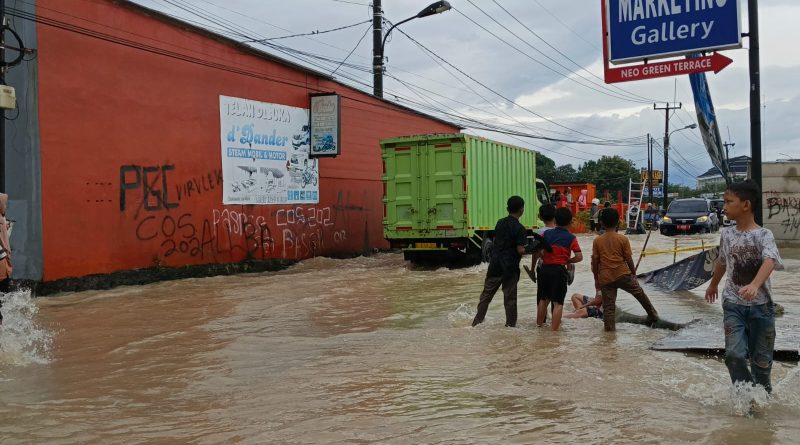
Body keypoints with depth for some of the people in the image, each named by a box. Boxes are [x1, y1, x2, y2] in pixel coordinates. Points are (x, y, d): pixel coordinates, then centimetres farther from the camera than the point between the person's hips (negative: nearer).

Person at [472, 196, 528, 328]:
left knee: (486, 294, 11)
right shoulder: (519, 228, -12)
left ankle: (477, 322, 14)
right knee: (510, 298, 5)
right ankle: (510, 324, 12)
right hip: (510, 267, -5)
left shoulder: (500, 223, 6)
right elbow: (520, 250, -16)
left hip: (495, 264, 5)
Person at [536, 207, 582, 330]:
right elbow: (579, 257, -8)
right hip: (559, 270, -3)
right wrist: (568, 261, 7)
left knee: (543, 299, 19)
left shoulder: (546, 234, 4)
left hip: (545, 268, 3)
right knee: (558, 302, 0)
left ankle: (539, 324, 30)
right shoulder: (571, 238, -3)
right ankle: (554, 329, -3)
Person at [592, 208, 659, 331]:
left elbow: (595, 262, 1)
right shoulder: (623, 239, -4)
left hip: (605, 278, 0)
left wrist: (596, 279, 11)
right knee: (639, 293, 22)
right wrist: (634, 273, 13)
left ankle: (610, 330, 5)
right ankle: (652, 315, 36)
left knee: (608, 306, 5)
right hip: (623, 275, 0)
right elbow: (629, 259, -2)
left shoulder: (597, 241, -1)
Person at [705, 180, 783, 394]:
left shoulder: (764, 235, -12)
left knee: (761, 359, 8)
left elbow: (769, 261, -31)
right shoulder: (726, 234, 3)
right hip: (733, 305, 3)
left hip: (761, 305, -3)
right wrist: (713, 284, 37)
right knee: (734, 355, -11)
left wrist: (754, 285, -50)